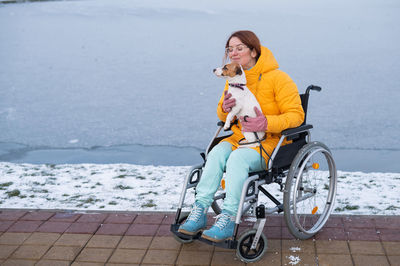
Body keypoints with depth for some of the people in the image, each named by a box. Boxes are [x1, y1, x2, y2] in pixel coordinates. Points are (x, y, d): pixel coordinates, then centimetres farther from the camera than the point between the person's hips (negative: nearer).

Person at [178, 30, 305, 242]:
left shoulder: (278, 78, -9)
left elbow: (296, 115, -11)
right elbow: (223, 117, 17)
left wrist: (267, 123, -27)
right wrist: (225, 108, -9)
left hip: (271, 142, -5)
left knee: (237, 158, -33)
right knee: (217, 152, -25)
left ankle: (228, 219, -31)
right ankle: (199, 212, -26)